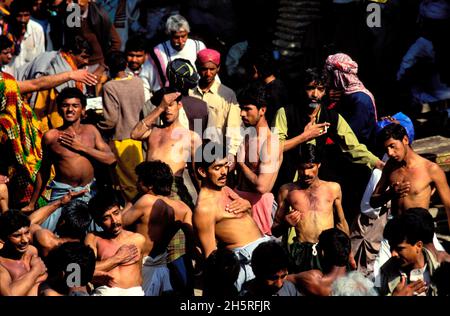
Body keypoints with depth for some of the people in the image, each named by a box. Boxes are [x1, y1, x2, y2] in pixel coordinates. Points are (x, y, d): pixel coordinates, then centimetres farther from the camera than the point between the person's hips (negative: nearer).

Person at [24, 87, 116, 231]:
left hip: (89, 192, 2)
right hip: (62, 191, -2)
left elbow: (111, 159, 0)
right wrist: (32, 204, 15)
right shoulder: (51, 136, 2)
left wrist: (82, 147, -8)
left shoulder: (91, 130, 7)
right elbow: (43, 171, 12)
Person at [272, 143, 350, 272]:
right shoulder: (287, 191, 13)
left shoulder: (333, 188, 16)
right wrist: (286, 224, -2)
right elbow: (275, 231, 19)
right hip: (302, 252, -1)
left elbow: (341, 223, 26)